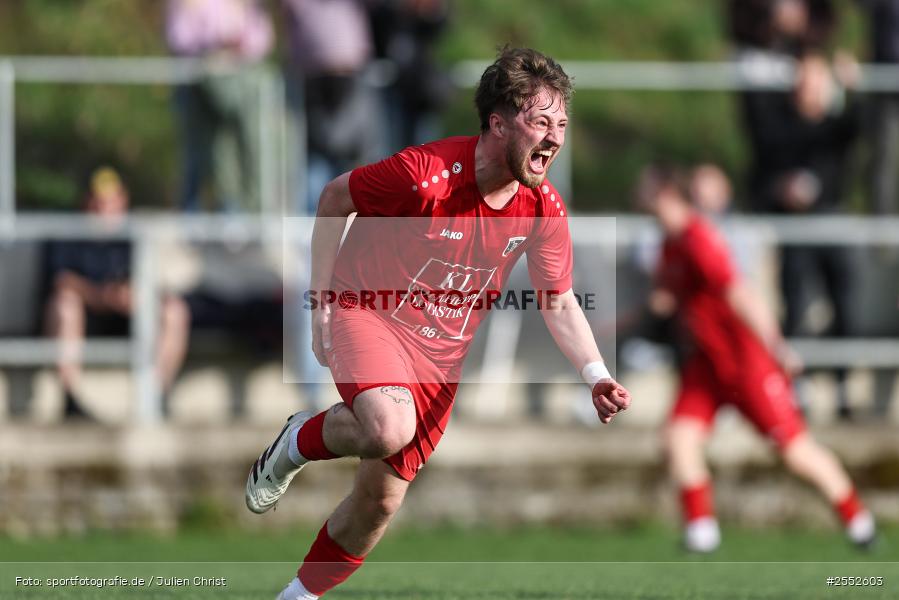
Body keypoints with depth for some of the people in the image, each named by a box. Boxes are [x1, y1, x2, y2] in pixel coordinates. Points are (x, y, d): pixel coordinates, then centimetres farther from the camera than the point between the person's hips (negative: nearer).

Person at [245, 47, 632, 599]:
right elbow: (335, 198, -8)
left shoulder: (544, 209, -10)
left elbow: (559, 303, 1)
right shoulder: (426, 173, -25)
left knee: (381, 499, 7)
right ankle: (300, 442, -2)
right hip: (368, 311, -5)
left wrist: (597, 376, -16)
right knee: (389, 428, -36)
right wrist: (322, 301, -6)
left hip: (441, 355, 5)